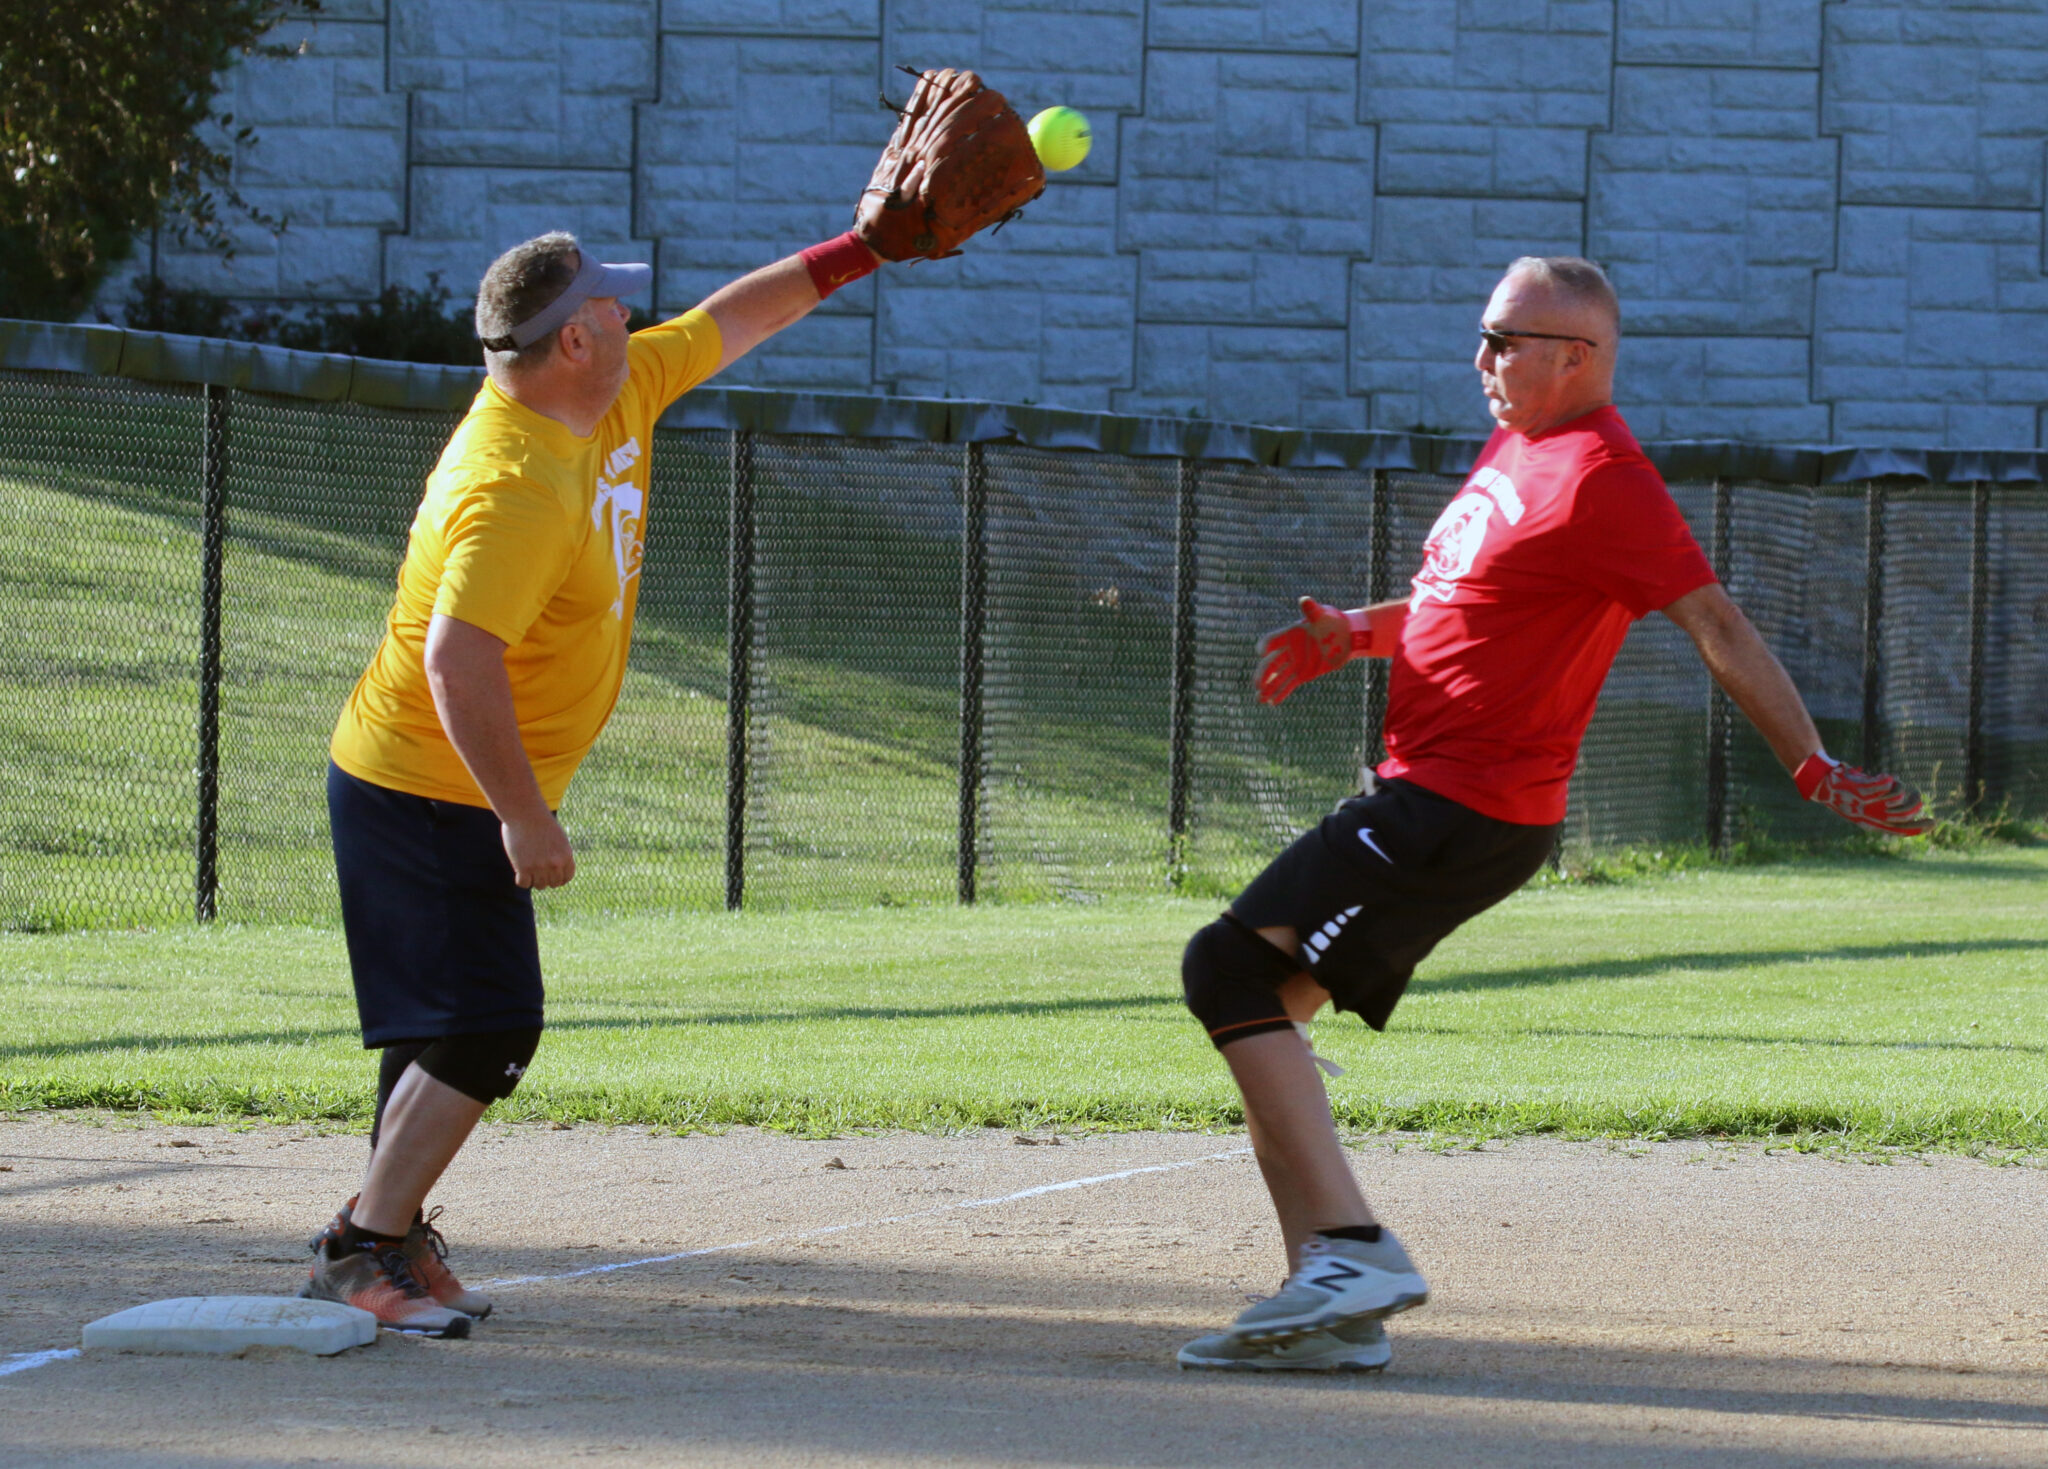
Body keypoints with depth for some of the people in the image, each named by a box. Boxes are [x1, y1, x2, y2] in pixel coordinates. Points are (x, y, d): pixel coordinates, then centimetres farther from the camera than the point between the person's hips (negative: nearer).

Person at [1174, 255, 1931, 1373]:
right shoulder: (1514, 449, 16)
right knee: (1249, 998, 9)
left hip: (1464, 810, -10)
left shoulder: (1600, 478, -15)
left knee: (1234, 970, -19)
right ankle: (1331, 1304, 5)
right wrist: (1352, 635, 13)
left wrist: (1815, 769, -21)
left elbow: (1716, 626, -18)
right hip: (1417, 797, 10)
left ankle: (1350, 1249, -24)